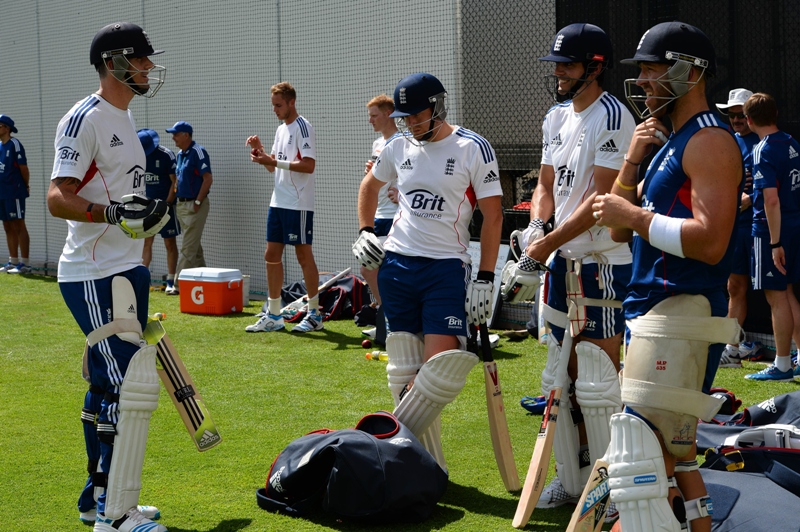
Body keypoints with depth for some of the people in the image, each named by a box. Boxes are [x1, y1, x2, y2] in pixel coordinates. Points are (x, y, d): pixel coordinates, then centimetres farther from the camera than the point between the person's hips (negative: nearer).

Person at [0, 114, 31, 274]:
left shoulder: (14, 144, -11)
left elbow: (23, 168, -11)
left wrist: (26, 186, -1)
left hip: (14, 193, -8)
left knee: (18, 226, -7)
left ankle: (25, 263, -5)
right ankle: (13, 261, 20)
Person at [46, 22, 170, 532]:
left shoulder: (125, 118, 18)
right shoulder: (85, 119, -13)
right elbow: (58, 199, -20)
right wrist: (113, 212, -35)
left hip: (125, 272, 10)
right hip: (95, 278, -10)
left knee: (108, 386, 15)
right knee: (132, 387, -14)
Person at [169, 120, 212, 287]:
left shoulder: (198, 152, -13)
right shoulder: (180, 154, 13)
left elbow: (208, 179, -18)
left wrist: (197, 202, -19)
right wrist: (176, 196, 12)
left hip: (195, 206, -9)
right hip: (181, 204, 9)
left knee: (188, 248, -8)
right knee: (195, 247, 13)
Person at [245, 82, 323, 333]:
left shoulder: (302, 127, -11)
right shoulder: (281, 129, 16)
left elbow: (309, 165, -20)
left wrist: (274, 161, -21)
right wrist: (260, 150, 3)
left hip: (298, 204, -9)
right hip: (278, 201, 9)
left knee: (304, 256, -2)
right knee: (272, 255, 9)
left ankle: (315, 315, 7)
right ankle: (273, 316, 15)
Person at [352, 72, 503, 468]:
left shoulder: (473, 148, -6)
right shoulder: (399, 146, 8)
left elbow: (492, 215, -6)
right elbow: (370, 185, 28)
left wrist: (485, 279, -10)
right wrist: (365, 232, 16)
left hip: (446, 268, -4)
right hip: (396, 265, 5)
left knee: (442, 366, -18)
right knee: (404, 372, 4)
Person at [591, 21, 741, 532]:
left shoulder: (709, 140, -12)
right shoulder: (670, 142, 20)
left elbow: (710, 242, -24)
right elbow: (620, 231, 17)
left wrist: (636, 216, -15)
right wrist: (633, 161, 4)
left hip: (683, 314, -11)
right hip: (657, 309, 11)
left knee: (642, 451, -14)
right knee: (671, 450, 16)